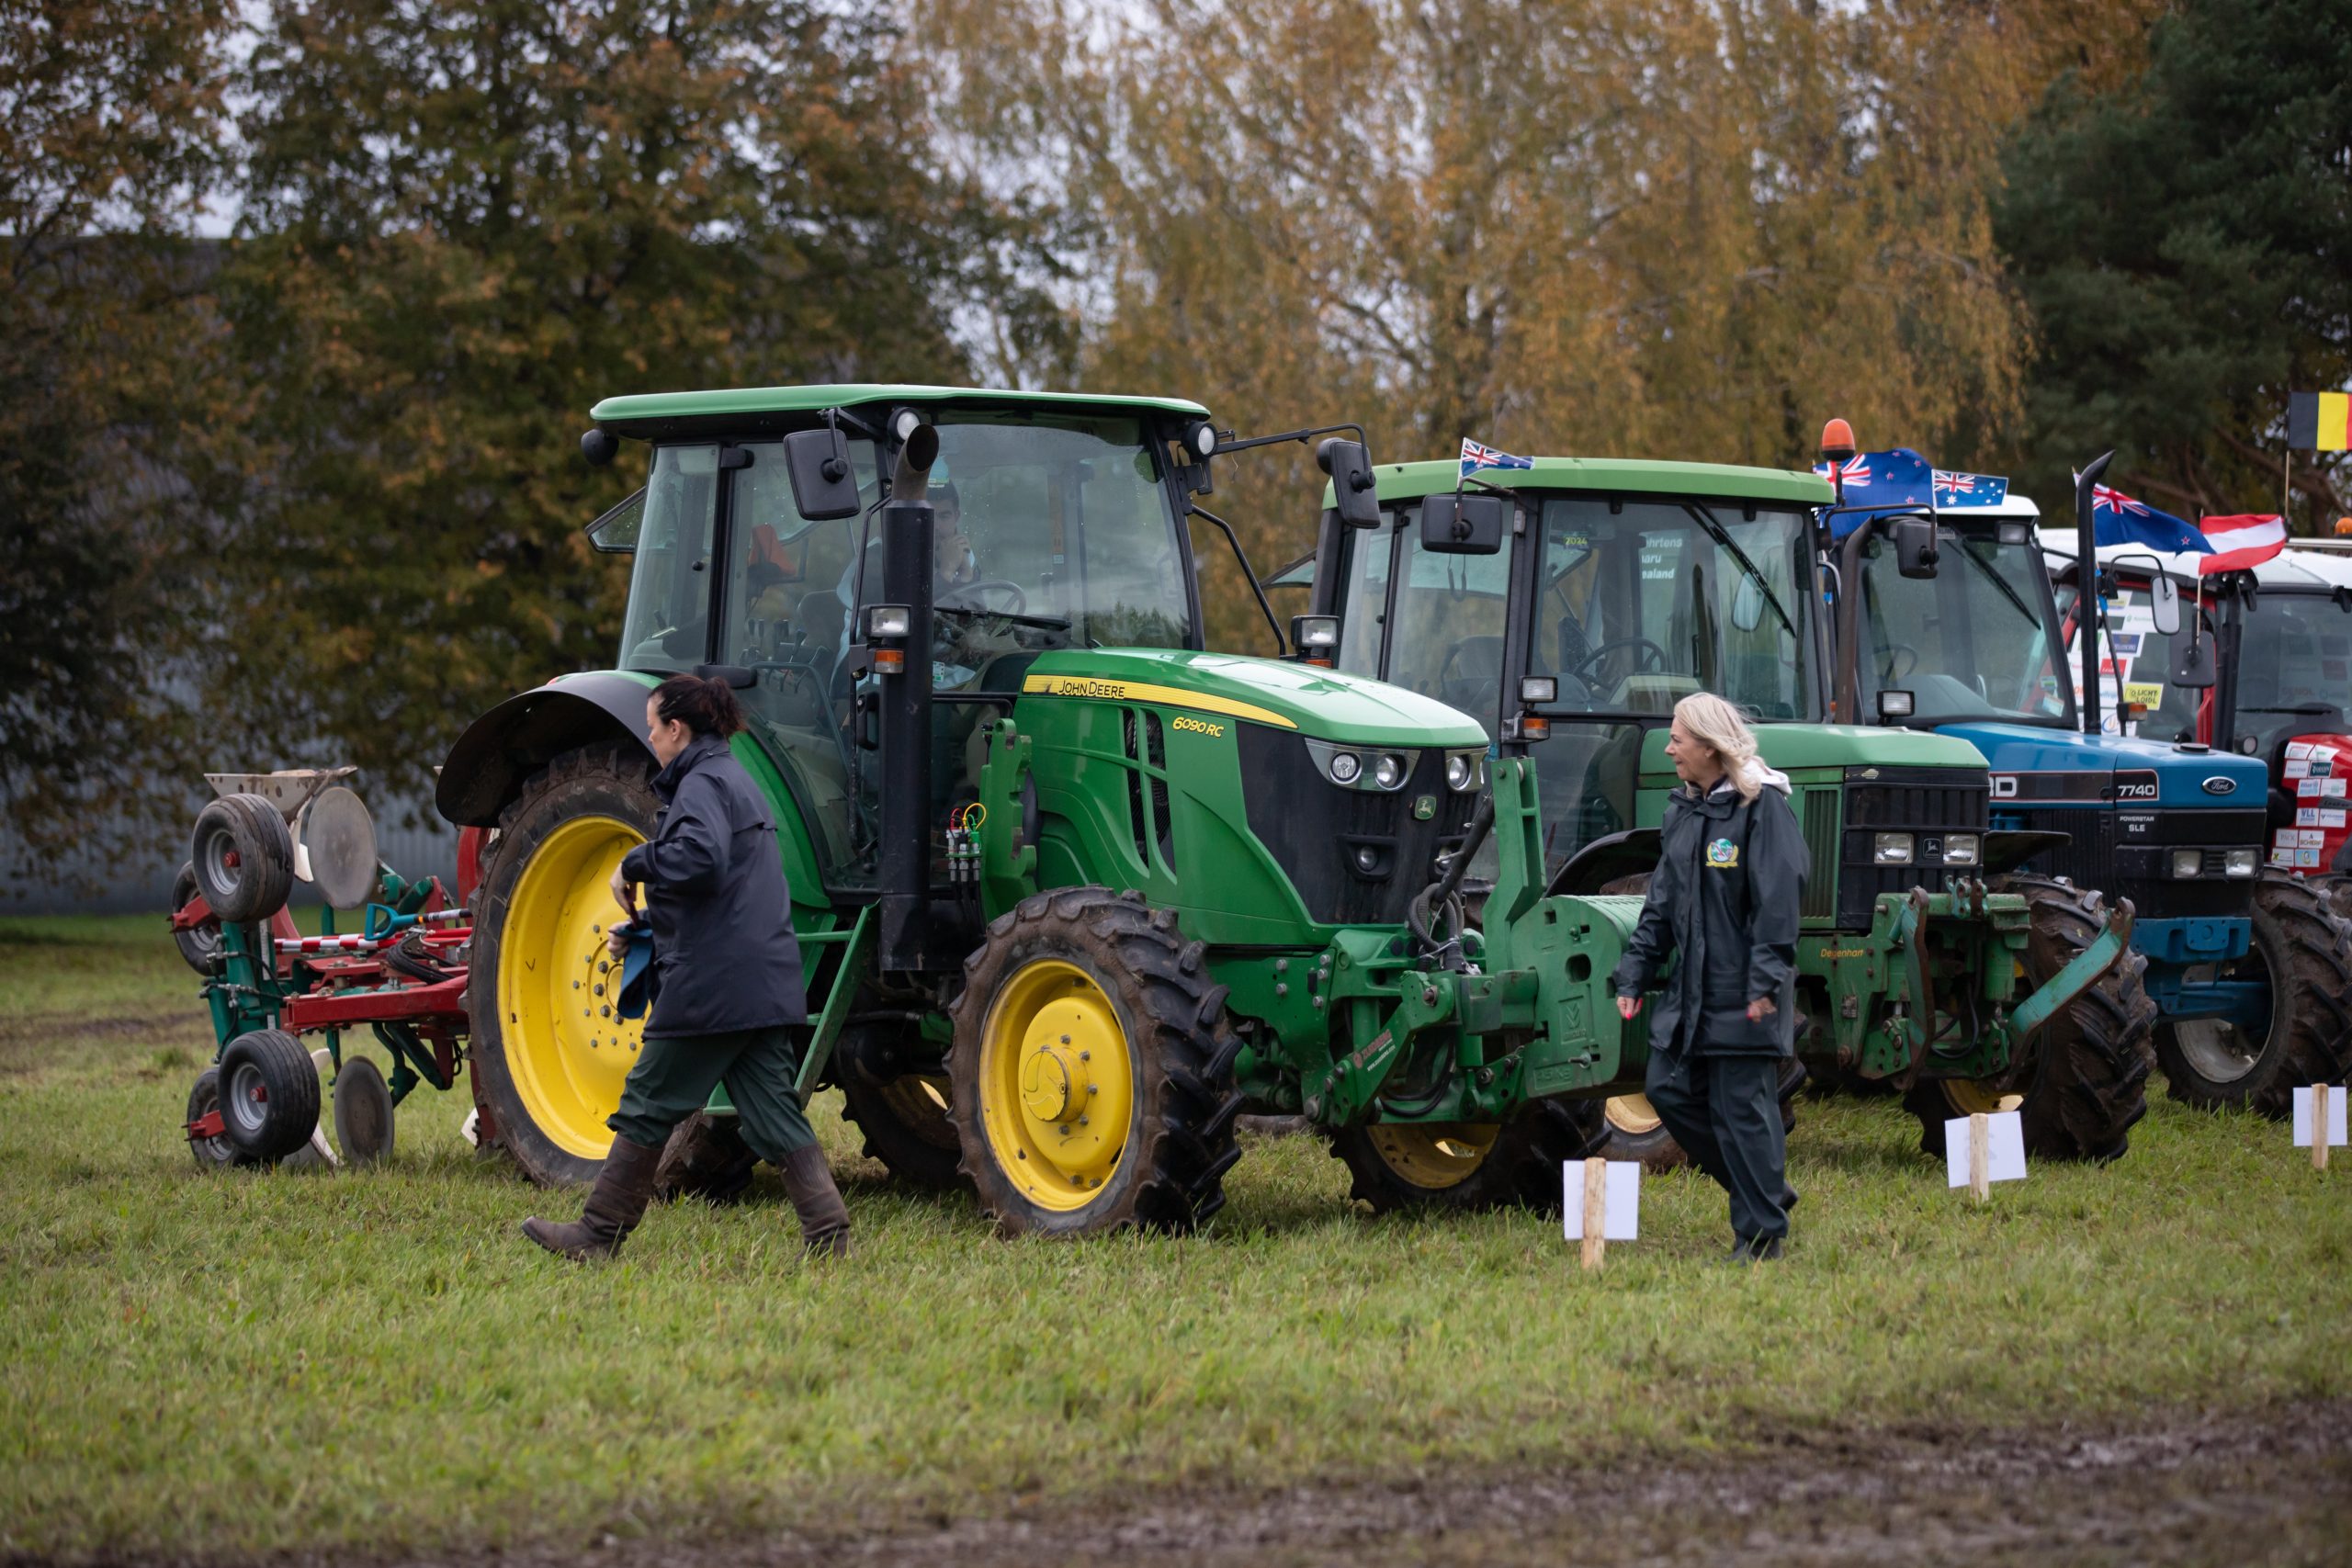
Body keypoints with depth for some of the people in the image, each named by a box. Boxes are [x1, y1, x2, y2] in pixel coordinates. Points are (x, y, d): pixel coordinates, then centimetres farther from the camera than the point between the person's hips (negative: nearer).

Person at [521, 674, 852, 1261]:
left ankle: (598, 1235, 9)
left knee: (648, 1108, 1)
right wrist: (644, 930, 22)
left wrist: (635, 864, -13)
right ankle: (829, 1237, -4)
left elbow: (701, 858, -29)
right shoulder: (736, 781, 22)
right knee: (774, 1115, 5)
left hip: (710, 985, -9)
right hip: (766, 985, 9)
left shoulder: (701, 783, -9)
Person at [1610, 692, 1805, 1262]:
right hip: (1689, 989, 9)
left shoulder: (1763, 807, -11)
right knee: (1669, 1089, 7)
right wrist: (1633, 975, 14)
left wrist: (1766, 981, -22)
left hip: (1742, 994, -9)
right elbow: (1662, 902, 19)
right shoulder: (1684, 811, 14)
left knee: (1741, 1108, -4)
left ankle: (1762, 1233, 6)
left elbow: (1779, 900, -16)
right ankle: (1766, 1189, 20)